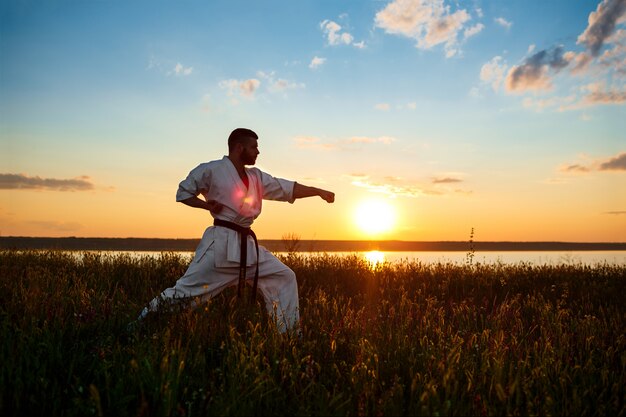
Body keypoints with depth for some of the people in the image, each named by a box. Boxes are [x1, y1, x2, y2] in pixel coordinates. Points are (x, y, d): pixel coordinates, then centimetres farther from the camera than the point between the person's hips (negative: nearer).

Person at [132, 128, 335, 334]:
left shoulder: (256, 177, 14)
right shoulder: (211, 170, -4)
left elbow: (288, 188, 13)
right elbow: (183, 192, 4)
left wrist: (319, 191, 6)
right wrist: (207, 205, -12)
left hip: (248, 246, 7)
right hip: (221, 243, -7)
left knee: (284, 278, 5)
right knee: (186, 288, -5)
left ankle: (290, 333, 14)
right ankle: (141, 321, 14)